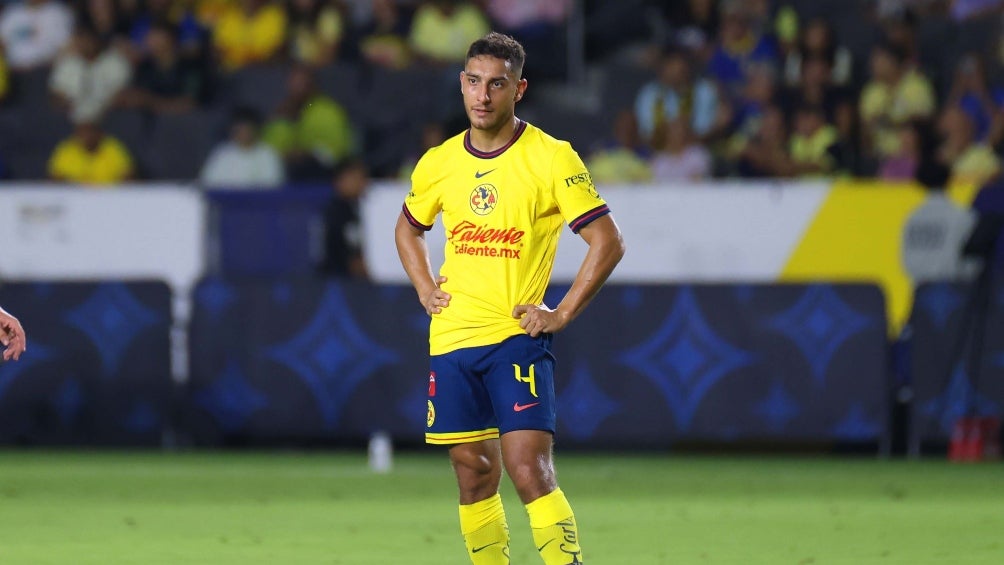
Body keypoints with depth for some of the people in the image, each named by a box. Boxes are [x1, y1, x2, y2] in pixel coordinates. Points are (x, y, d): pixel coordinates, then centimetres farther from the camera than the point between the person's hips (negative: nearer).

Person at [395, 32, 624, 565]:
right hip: (452, 338, 5)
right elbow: (408, 228, 27)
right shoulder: (438, 163, 8)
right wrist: (425, 290, 12)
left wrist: (562, 314, -10)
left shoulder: (552, 158, -7)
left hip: (517, 337, -5)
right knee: (474, 475, 7)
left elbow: (607, 241, -6)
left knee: (529, 469, -17)